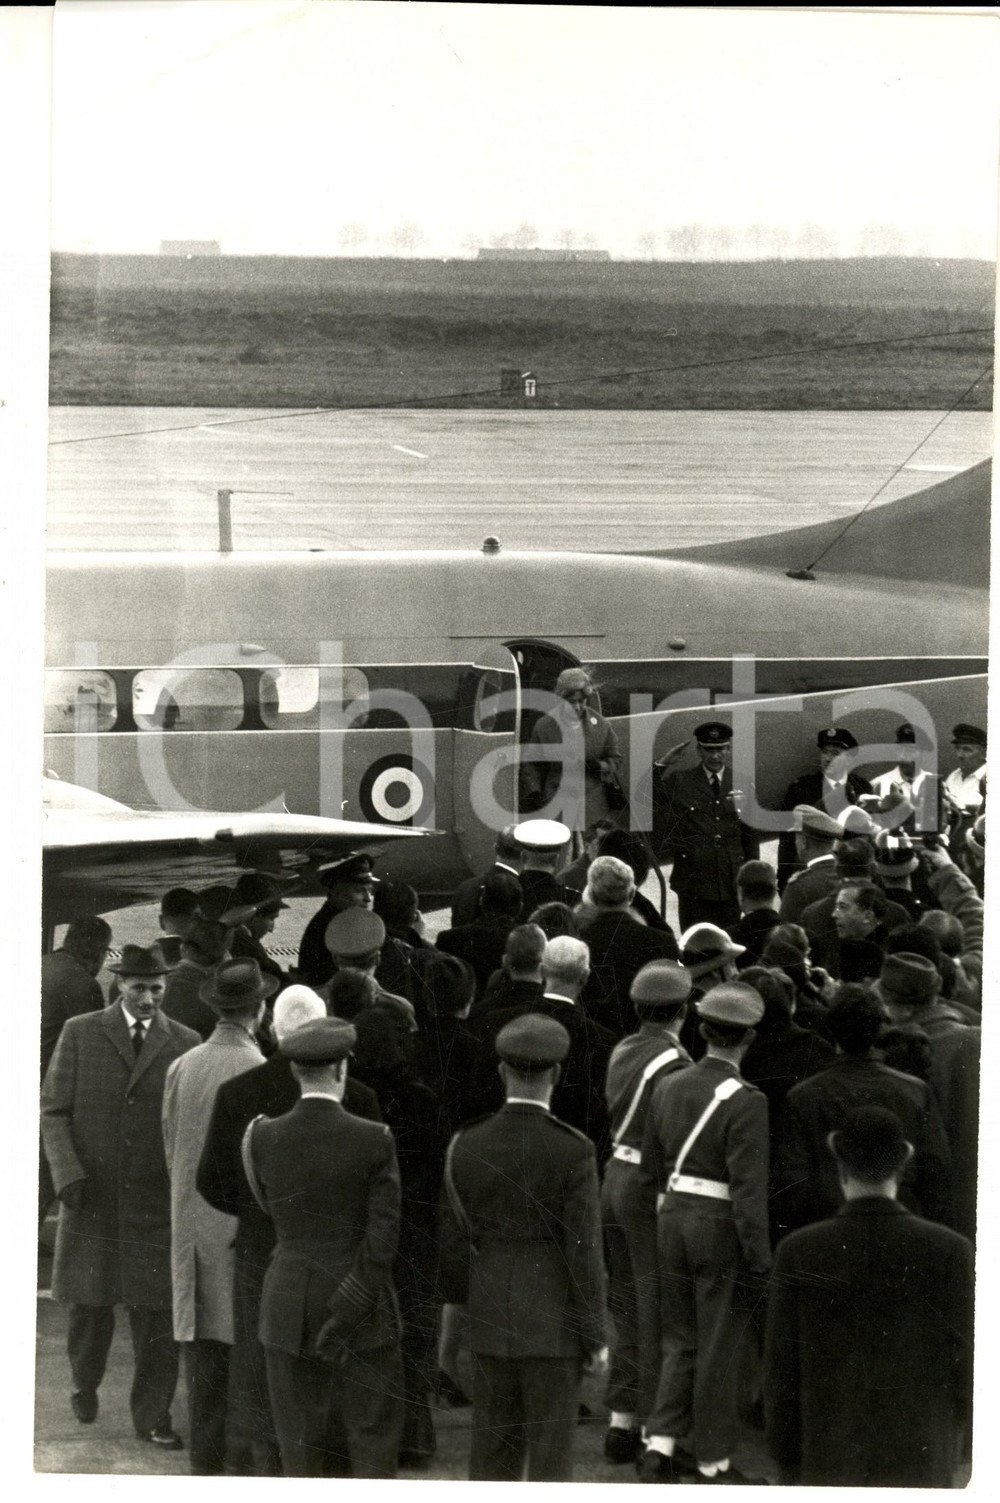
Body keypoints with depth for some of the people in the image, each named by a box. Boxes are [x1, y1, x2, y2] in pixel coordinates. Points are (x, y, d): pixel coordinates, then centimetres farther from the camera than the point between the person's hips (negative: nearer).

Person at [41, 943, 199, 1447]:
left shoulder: (185, 1042, 4)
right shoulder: (80, 1033, 2)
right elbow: (53, 1111, 2)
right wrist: (67, 1174, -10)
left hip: (157, 1200, 0)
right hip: (91, 1197, 0)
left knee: (157, 1314, 0)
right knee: (88, 1303, 8)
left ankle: (152, 1416, 12)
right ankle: (85, 1382, 35)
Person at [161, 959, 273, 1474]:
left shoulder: (181, 1068, 2)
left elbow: (171, 1149, 10)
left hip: (192, 1224, 5)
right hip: (246, 1223, -5)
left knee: (204, 1343, 9)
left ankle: (206, 1460, 13)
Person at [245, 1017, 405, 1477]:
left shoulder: (263, 1137, -6)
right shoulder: (374, 1140, -13)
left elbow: (270, 1211, 5)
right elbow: (383, 1240, -14)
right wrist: (347, 1312, -8)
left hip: (288, 1307, 2)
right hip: (364, 1307, -2)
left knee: (300, 1444, 10)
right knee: (373, 1445, 7)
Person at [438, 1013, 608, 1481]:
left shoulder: (467, 1145, -2)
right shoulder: (573, 1150, -14)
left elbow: (452, 1238, 4)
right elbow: (584, 1249, -12)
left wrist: (459, 1308, 17)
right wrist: (594, 1334, -4)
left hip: (490, 1320, 4)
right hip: (553, 1322, -4)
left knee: (492, 1453, 12)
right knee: (550, 1454, 3)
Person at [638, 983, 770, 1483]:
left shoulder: (668, 1088, 3)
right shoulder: (745, 1102, -17)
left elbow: (650, 1173, 10)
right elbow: (748, 1191, -19)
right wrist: (759, 1263, -14)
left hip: (674, 1221, 6)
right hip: (722, 1232, -6)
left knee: (679, 1340, 17)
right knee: (722, 1348, 7)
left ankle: (659, 1444, 8)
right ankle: (713, 1461, 15)